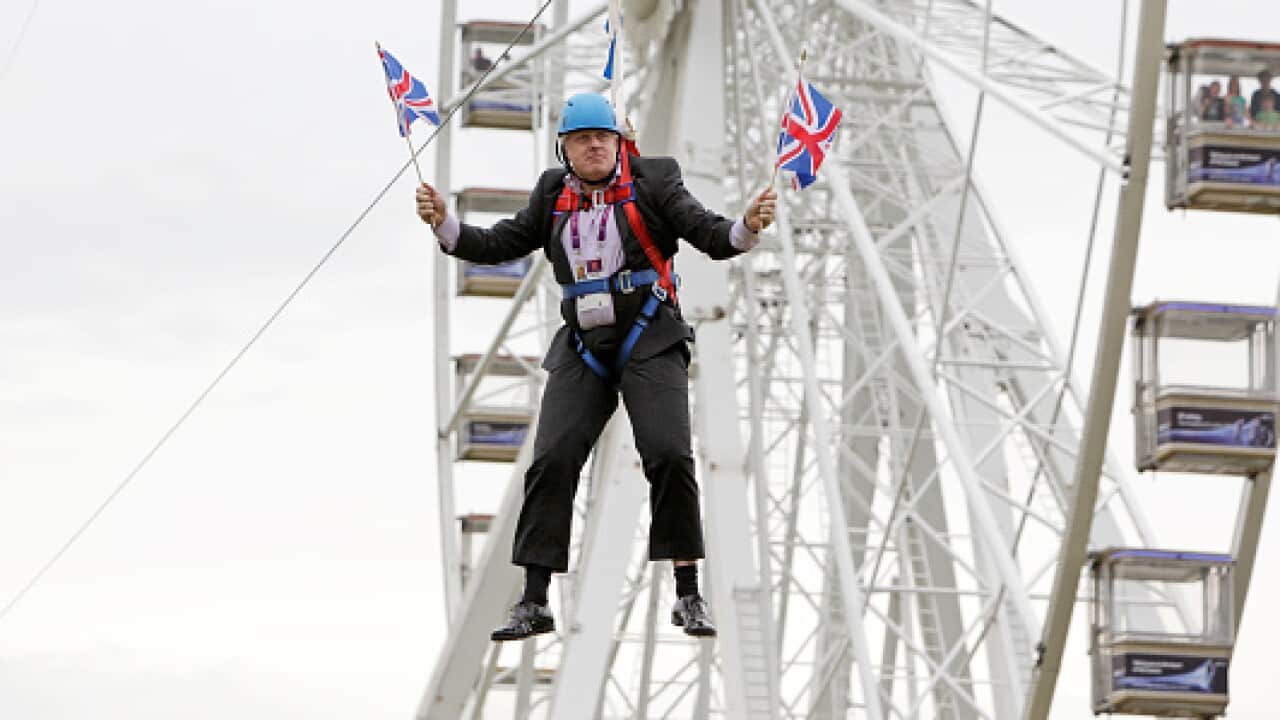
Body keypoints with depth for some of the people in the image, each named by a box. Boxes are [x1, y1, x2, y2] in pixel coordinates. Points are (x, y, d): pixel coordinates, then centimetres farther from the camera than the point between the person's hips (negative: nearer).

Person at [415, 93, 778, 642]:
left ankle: (688, 596, -7)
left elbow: (708, 234, -6)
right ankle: (533, 603, 0)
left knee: (668, 454, -17)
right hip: (582, 347, 3)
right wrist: (445, 225, -1)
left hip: (650, 339, -3)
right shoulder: (553, 196, 12)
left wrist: (747, 227, -26)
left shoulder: (652, 182, 1)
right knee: (552, 459, -5)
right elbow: (500, 245, 14)